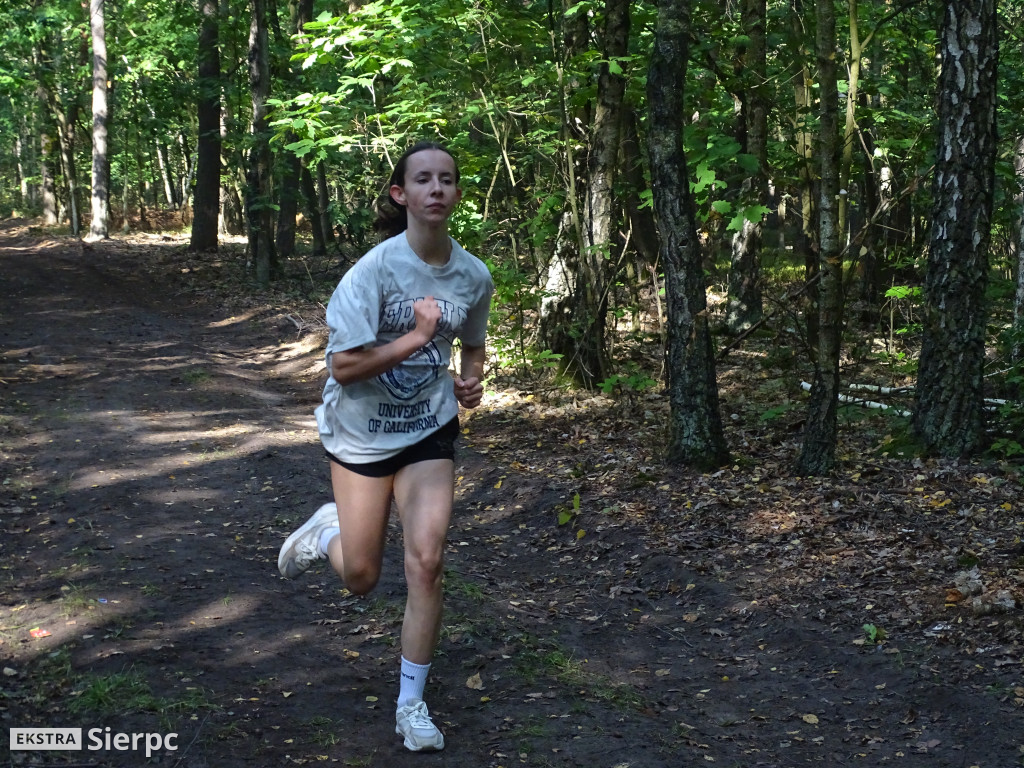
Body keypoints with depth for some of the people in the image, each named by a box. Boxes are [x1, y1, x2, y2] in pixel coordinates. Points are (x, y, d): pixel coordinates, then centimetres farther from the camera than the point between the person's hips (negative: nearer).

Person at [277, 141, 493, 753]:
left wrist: (472, 380, -5)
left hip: (429, 432, 2)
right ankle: (328, 530, 44)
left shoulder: (474, 276, -5)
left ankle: (412, 703, 7)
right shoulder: (374, 269, -20)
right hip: (361, 433, -2)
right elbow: (344, 367, -22)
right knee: (362, 579, 6)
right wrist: (416, 336, -27)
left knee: (426, 562, -11)